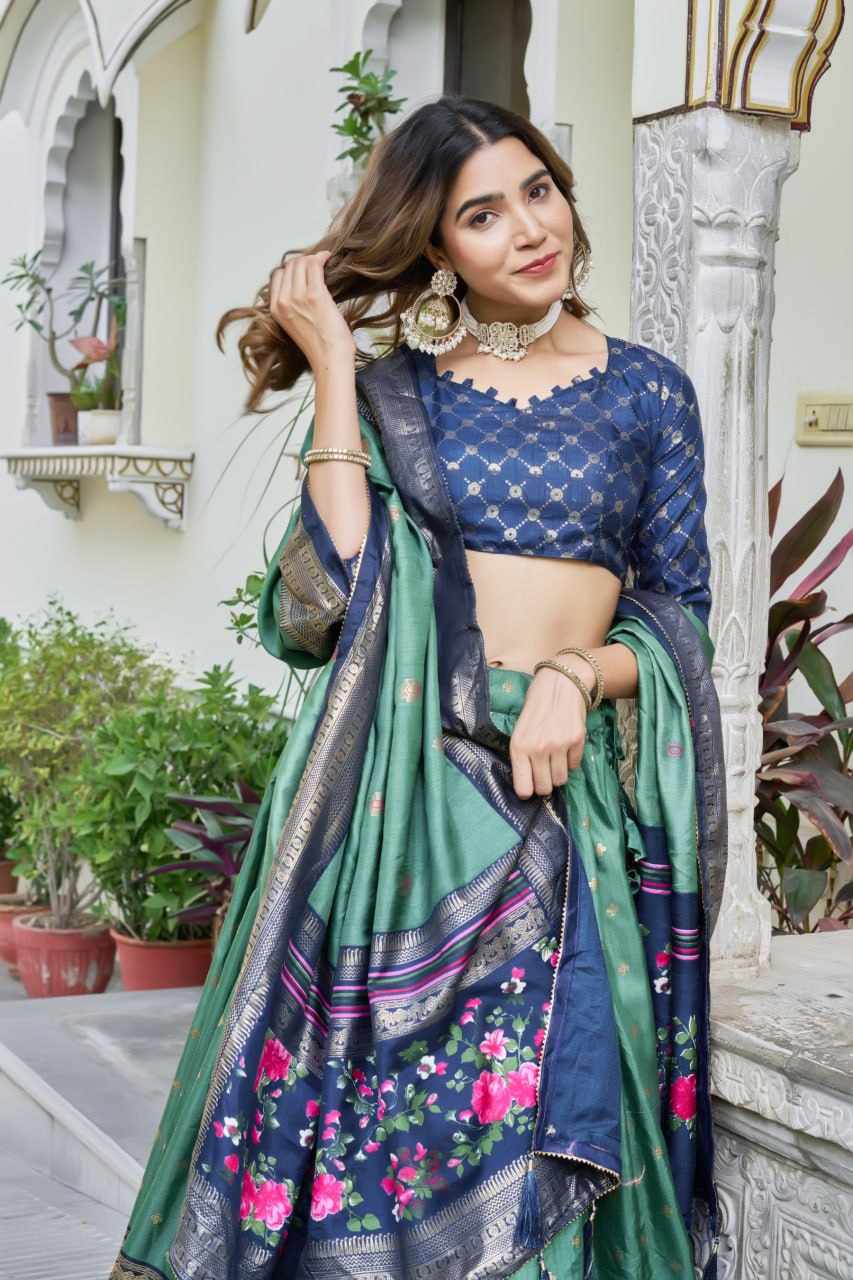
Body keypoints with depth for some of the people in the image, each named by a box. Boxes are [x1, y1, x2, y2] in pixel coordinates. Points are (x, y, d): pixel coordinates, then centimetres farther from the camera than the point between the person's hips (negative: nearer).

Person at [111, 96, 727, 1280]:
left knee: (528, 1131, -1)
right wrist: (333, 373, -7)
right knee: (374, 1105, 2)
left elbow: (679, 613, 8)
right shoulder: (391, 390, 7)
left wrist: (579, 674, -12)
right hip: (400, 785, 0)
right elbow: (337, 591, -8)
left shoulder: (646, 391, 7)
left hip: (562, 789, 0)